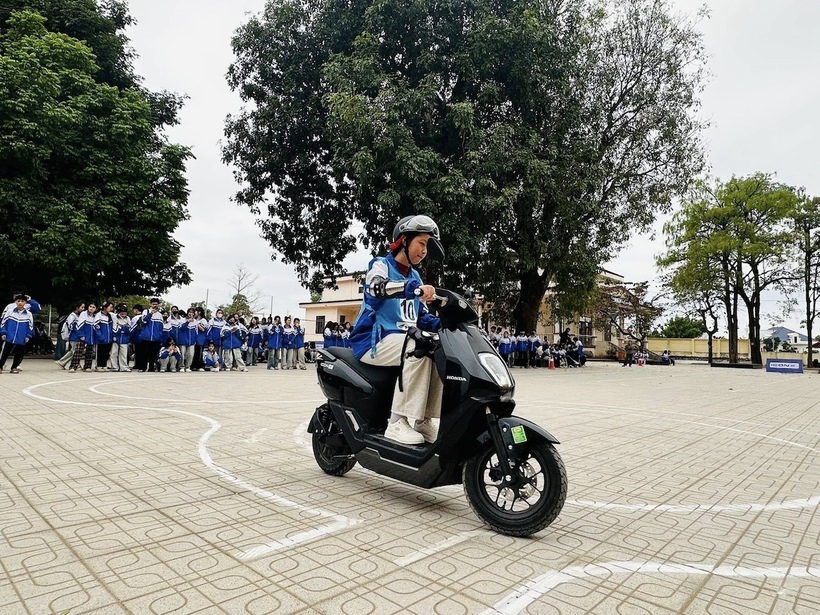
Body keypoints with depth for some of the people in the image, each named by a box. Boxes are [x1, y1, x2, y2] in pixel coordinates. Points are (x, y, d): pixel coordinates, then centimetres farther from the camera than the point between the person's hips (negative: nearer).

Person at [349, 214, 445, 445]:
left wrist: (441, 324, -4)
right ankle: (398, 422, -30)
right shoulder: (380, 265, -1)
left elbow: (422, 317, 19)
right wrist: (414, 288, -43)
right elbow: (375, 288, -27)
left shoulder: (415, 277, 20)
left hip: (405, 341, 7)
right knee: (419, 350, -33)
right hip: (375, 340, -7)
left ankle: (425, 420, -14)